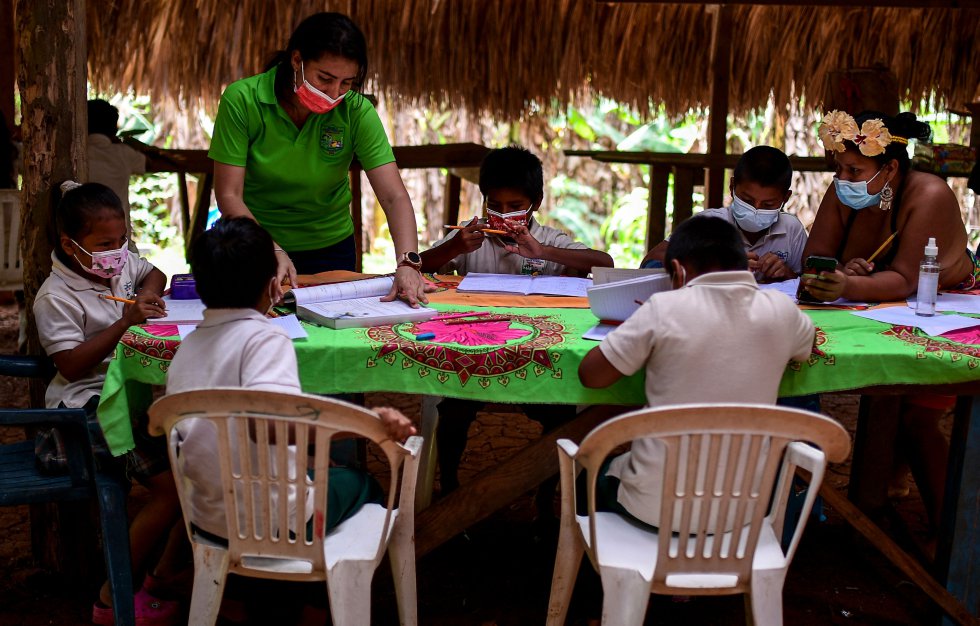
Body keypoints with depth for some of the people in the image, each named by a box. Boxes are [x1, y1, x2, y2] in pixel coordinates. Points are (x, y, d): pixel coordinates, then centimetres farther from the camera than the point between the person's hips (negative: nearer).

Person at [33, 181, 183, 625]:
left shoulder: (122, 264, 11)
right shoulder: (56, 298, -12)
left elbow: (153, 274, 32)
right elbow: (72, 364, -19)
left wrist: (148, 290, 7)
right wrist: (125, 323, -23)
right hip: (89, 408, -8)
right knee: (171, 484, -22)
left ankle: (167, 572, 3)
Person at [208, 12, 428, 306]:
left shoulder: (357, 112, -15)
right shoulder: (241, 100, -17)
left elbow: (394, 197, -19)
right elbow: (229, 195, -18)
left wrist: (407, 263, -35)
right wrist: (272, 250, -32)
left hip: (328, 248, 1)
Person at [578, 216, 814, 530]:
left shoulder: (665, 308, -16)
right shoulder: (781, 309, -5)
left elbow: (590, 375, -7)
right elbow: (808, 341, 19)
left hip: (655, 506, -3)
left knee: (600, 476, 31)